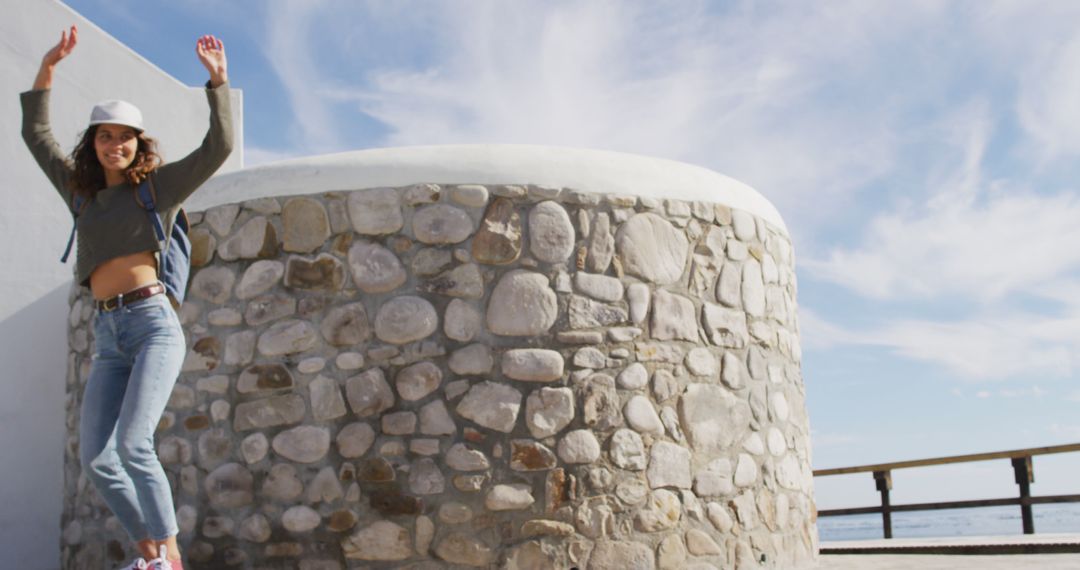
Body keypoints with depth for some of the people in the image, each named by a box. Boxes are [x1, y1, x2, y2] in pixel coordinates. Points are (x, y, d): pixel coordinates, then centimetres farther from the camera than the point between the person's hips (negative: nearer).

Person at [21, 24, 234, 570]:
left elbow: (218, 147, -5)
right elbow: (35, 134, 26)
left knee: (132, 445, -22)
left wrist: (217, 80, -12)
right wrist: (48, 65, 19)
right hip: (109, 338, 6)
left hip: (154, 324, -5)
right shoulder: (83, 191, 20)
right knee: (93, 457, -4)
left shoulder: (160, 183, 7)